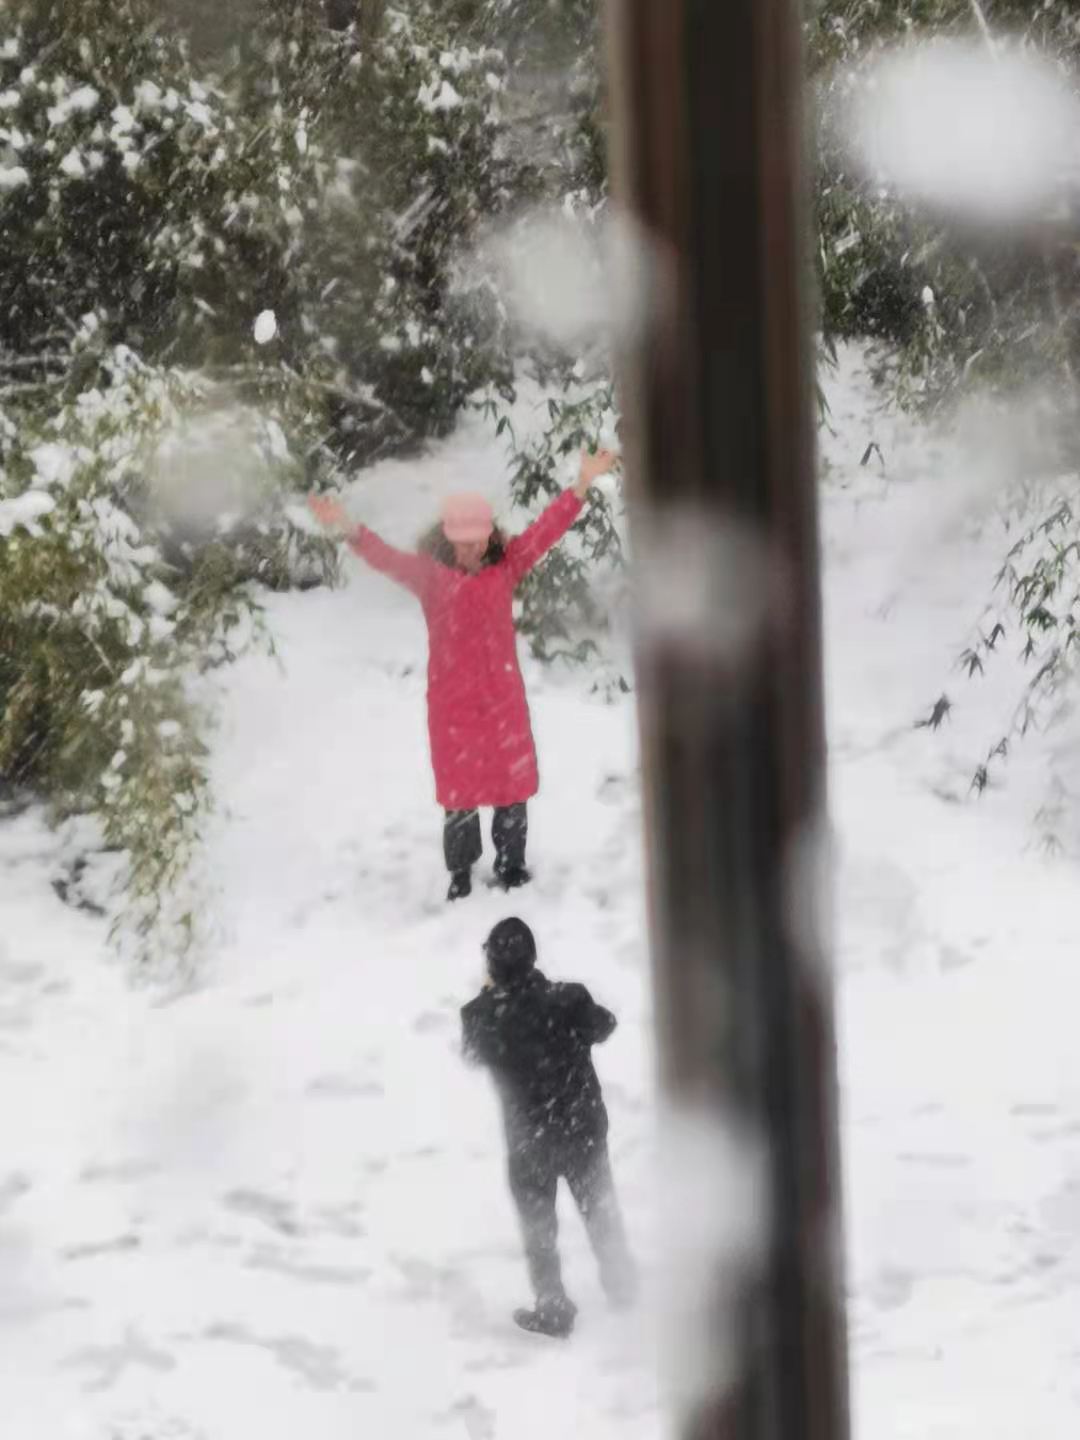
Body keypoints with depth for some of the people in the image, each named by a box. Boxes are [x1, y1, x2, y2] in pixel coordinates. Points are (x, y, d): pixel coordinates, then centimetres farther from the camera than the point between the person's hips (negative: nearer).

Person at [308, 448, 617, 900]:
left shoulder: (506, 567, -1)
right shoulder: (431, 575, -8)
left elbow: (544, 531, -9)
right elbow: (387, 559, -22)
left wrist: (582, 486, -20)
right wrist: (350, 531, -42)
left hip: (504, 698, 2)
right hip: (452, 703, -2)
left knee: (513, 785, 11)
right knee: (460, 792, 7)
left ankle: (511, 866, 29)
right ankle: (460, 876, 22)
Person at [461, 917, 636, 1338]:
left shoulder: (485, 1015, -24)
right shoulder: (569, 1000, -22)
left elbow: (472, 1051, 0)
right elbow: (602, 1027, 1)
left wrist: (490, 994, 10)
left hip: (529, 1141, -1)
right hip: (585, 1129, 1)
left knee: (539, 1225, 19)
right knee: (600, 1208, 24)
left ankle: (553, 1310, 26)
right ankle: (621, 1285, 41)